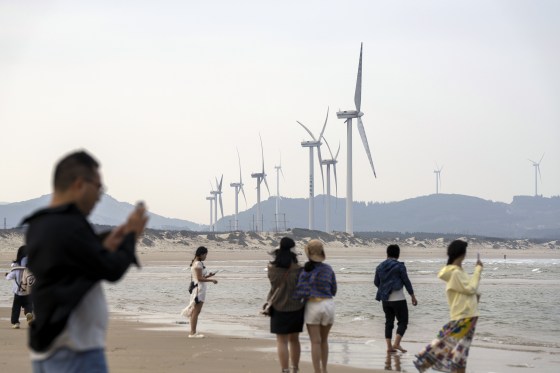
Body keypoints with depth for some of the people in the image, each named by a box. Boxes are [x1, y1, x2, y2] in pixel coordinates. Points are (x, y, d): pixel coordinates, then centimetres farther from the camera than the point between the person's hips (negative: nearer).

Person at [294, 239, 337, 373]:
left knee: (315, 342, 0)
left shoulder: (306, 270, -10)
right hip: (328, 305, 4)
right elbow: (333, 290, 12)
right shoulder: (328, 269, 4)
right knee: (324, 339, 19)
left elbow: (301, 291, -15)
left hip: (312, 306, -4)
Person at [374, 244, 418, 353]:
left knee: (389, 322, 11)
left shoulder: (380, 266, 7)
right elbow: (406, 281, -6)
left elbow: (376, 282, 13)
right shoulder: (399, 266, -9)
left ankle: (389, 346, 6)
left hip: (385, 299, 5)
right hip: (398, 298, -5)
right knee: (403, 321, 2)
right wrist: (413, 296, 1)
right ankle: (396, 343, -12)